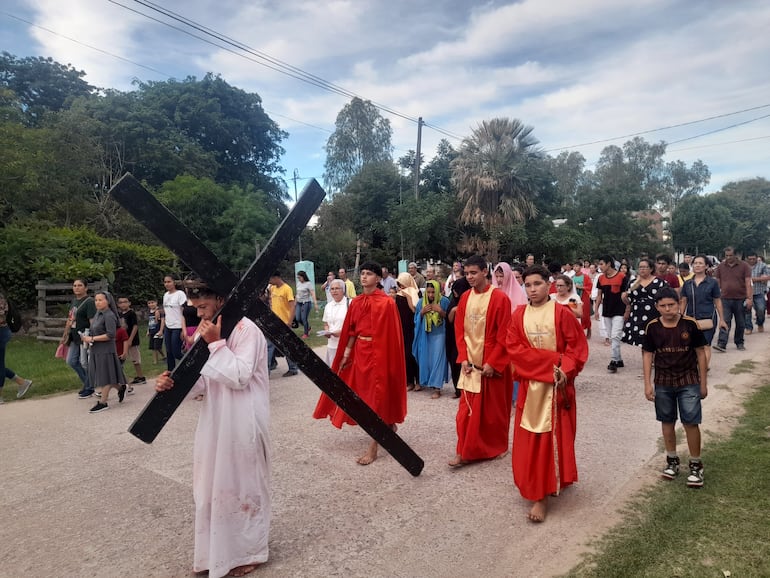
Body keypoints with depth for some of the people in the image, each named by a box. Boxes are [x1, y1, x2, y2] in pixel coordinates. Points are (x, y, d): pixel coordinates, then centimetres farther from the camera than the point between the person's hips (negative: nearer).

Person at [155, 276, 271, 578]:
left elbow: (239, 377, -22)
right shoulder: (209, 332, 9)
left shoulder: (247, 330, -15)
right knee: (214, 485, 15)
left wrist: (216, 344, -21)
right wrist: (174, 383, -9)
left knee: (243, 484, 7)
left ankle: (247, 552, 26)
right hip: (216, 420, 8)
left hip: (243, 423, -8)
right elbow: (203, 382, 9)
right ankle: (220, 549, 34)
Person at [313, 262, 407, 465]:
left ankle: (373, 448, 3)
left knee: (377, 394, -2)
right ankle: (389, 424, 40)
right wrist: (347, 352, 6)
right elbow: (352, 330, 10)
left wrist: (386, 356, -14)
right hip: (359, 351, 7)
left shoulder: (386, 302, -11)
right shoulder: (356, 302, 7)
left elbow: (391, 333, -12)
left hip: (378, 352, -7)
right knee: (363, 392, 16)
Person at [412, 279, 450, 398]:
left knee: (437, 359, -6)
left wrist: (441, 311, -21)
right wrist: (422, 312, -13)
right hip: (425, 336, 3)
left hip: (439, 334, -3)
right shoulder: (421, 302, 0)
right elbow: (416, 320, 6)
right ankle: (427, 382, 27)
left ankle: (437, 388, -3)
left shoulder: (444, 301, -8)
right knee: (426, 359, 9)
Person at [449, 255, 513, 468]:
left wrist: (492, 362, -17)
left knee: (493, 408, 10)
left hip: (492, 364, -4)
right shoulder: (465, 298, 4)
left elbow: (504, 336, -14)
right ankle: (465, 451, 13)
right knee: (467, 408, 6)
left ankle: (497, 446, 29)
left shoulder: (500, 298, -13)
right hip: (470, 362, 5)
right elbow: (459, 330, 7)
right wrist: (463, 358, -2)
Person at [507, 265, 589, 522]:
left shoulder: (562, 313, -7)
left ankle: (542, 495, 3)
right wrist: (552, 360, -15)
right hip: (530, 383, 3)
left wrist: (565, 369, -21)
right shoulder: (518, 315, 1)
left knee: (552, 437, -1)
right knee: (529, 439, 8)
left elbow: (578, 346, -5)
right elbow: (514, 348, -7)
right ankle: (536, 487, 27)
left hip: (557, 384, -3)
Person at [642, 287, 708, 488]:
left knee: (691, 423, -2)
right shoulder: (652, 327, -5)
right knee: (667, 422, 13)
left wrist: (703, 383, -1)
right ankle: (672, 460, 29)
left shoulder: (690, 324, -10)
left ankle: (696, 465, 14)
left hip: (688, 381, -2)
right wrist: (648, 384, -2)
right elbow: (648, 355, 1)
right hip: (663, 382, 2)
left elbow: (701, 353, -2)